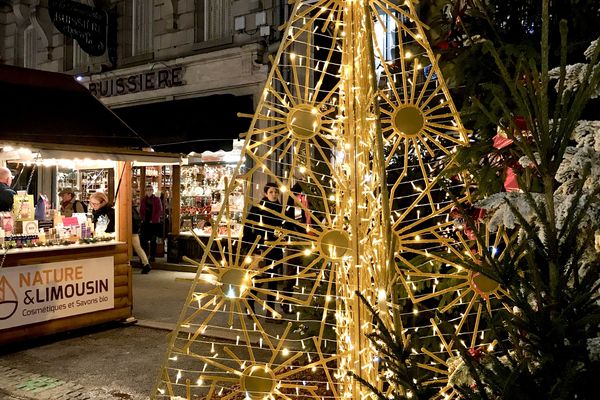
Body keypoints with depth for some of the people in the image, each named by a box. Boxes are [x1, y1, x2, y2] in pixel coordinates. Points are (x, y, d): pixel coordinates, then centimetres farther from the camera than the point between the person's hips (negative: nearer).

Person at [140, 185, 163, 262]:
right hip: (145, 222, 3)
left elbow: (160, 211, -3)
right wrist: (143, 218, -1)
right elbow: (141, 211, 14)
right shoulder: (143, 200, 11)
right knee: (144, 240, -1)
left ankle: (152, 257, 6)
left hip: (154, 223, -3)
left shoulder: (157, 199, 1)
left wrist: (153, 220, -11)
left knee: (153, 240, 2)